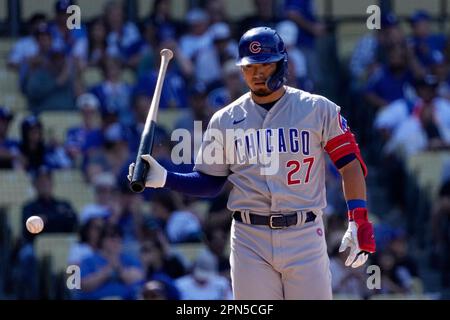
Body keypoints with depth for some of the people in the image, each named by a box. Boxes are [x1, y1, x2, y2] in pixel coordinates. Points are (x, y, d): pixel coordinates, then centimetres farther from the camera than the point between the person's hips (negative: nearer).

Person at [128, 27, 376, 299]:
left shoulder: (319, 110, 3)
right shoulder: (225, 120, 9)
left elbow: (350, 163, 1)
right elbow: (209, 183, 14)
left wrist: (358, 221, -10)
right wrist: (163, 179, -2)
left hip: (304, 236, -1)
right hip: (249, 240, 2)